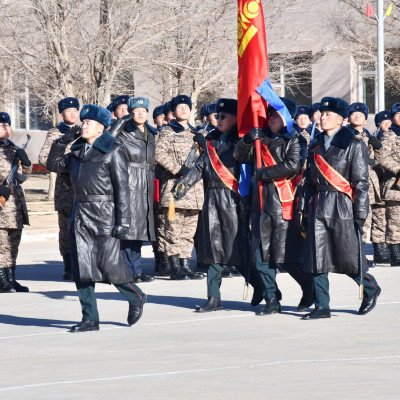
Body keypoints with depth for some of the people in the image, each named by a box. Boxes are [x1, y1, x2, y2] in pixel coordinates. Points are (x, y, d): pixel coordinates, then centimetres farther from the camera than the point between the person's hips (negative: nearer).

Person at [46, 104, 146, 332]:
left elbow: (122, 187, -9)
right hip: (80, 215, 7)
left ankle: (136, 298, 20)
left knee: (109, 265, -6)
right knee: (82, 268, 1)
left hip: (104, 215, -6)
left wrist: (122, 221, -14)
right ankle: (90, 319, 6)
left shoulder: (114, 151, -5)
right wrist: (61, 143, 8)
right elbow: (54, 165, 24)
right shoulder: (79, 150, 15)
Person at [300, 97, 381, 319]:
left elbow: (361, 182, -7)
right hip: (318, 207, 5)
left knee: (348, 258, 0)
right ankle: (322, 307, 4)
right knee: (317, 258, 0)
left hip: (342, 208, -5)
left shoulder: (354, 145, -5)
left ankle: (371, 289, 26)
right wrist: (307, 210, 14)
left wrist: (360, 215, -12)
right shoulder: (316, 145, 13)